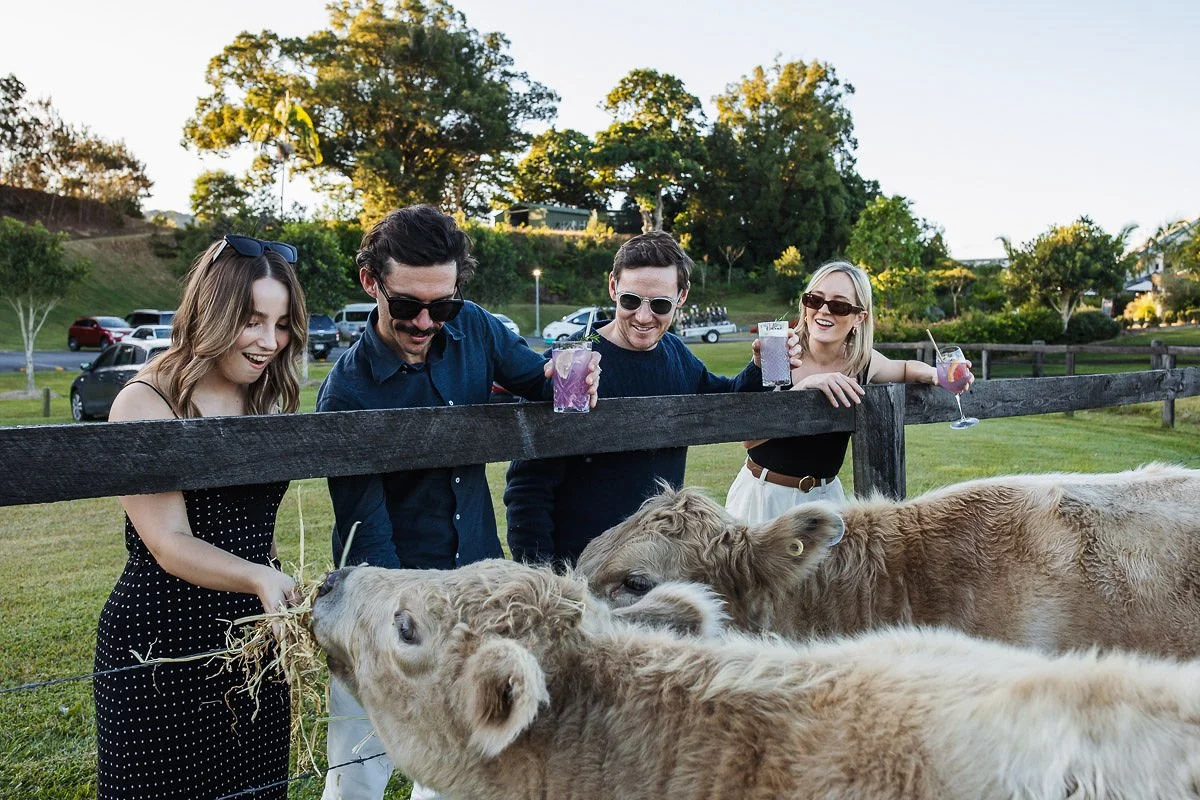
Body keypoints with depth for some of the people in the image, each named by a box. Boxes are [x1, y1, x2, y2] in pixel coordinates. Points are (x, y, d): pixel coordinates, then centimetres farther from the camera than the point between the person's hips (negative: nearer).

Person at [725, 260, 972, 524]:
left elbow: (905, 368, 19)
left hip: (825, 494, 3)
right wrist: (804, 387, -34)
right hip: (765, 493, -3)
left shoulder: (863, 361, -5)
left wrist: (934, 374, -3)